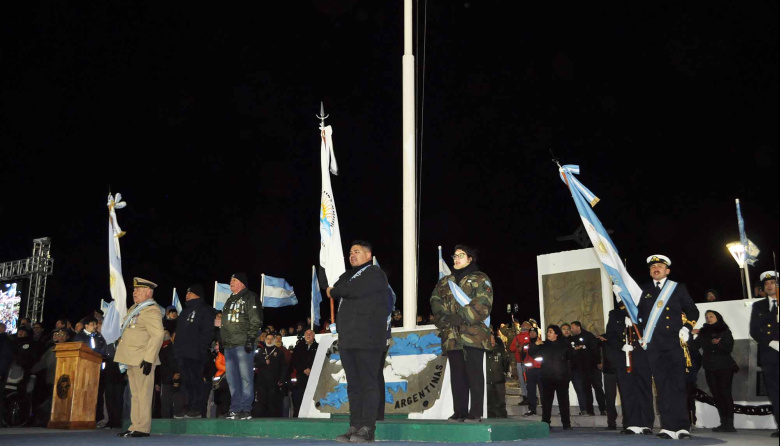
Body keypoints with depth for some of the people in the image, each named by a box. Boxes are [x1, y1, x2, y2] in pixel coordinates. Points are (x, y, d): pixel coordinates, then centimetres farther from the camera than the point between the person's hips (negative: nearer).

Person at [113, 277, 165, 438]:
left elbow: (158, 335, -23)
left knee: (143, 394, -6)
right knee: (135, 394, 13)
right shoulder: (134, 308, 18)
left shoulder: (151, 310, -13)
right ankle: (135, 426, 19)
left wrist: (149, 359, -26)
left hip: (142, 360, -10)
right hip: (131, 359, 10)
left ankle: (143, 428, -3)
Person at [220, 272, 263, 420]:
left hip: (243, 345, -8)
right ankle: (235, 409, 12)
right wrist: (222, 341, 21)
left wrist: (251, 338, -17)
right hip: (229, 345, 8)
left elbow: (256, 321, -10)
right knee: (232, 379, 7)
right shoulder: (230, 300, 24)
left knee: (245, 377, -8)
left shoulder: (250, 298, -1)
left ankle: (246, 409, -7)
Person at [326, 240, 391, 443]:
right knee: (353, 385, 7)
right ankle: (355, 426, 10)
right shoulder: (348, 275, 26)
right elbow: (333, 291, 14)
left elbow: (354, 290, -15)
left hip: (367, 339, -8)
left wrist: (334, 291, 1)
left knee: (368, 384, -7)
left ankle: (367, 428, -6)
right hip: (347, 339, 8)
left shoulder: (375, 273, -1)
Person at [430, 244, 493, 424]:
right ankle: (460, 412, 11)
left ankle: (476, 412, -2)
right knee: (457, 374, 6)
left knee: (474, 373, -6)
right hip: (452, 335, 5)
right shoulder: (445, 281, 22)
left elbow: (483, 304, -8)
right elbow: (435, 301, 12)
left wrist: (462, 316, -16)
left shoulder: (480, 279, 5)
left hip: (473, 334, -5)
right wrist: (444, 318, -6)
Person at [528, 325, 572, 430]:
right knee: (546, 401, 4)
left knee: (563, 401, 1)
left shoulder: (565, 345, 3)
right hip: (547, 378, 2)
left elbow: (571, 357, -3)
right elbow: (532, 353, 7)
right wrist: (535, 345, -9)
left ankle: (566, 423, 6)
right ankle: (545, 423, 8)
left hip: (561, 377, -2)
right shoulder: (543, 345, 10)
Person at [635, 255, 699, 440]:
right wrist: (641, 335, 5)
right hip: (653, 345, 2)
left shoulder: (678, 288, 10)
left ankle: (682, 427, -5)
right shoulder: (645, 290, 15)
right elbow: (639, 314, 18)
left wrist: (686, 329, -4)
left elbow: (693, 311, 11)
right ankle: (668, 427, 2)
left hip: (674, 343, -2)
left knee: (677, 385, -6)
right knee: (662, 386, -1)